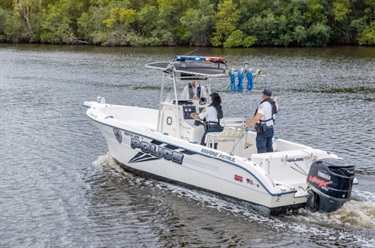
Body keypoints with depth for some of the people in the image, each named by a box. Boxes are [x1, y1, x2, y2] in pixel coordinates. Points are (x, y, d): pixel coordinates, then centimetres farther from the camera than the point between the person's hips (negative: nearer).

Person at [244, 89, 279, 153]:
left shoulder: (263, 105, -22)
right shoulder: (273, 103, 5)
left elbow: (257, 118, -34)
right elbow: (276, 106, 33)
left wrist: (248, 124, -27)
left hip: (262, 130, -9)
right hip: (270, 129, 9)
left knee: (261, 149, -6)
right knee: (269, 148, 16)